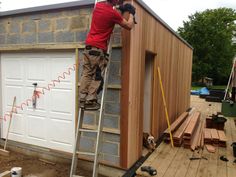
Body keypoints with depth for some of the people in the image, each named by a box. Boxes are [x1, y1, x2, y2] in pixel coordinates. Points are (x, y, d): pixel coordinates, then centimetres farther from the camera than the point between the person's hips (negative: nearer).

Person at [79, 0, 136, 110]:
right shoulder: (113, 13, -10)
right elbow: (129, 26, 0)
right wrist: (131, 14, 16)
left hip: (88, 46, 7)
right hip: (98, 49, -7)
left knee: (86, 74, 6)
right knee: (97, 77, -1)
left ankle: (82, 100, 7)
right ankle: (90, 101, -1)